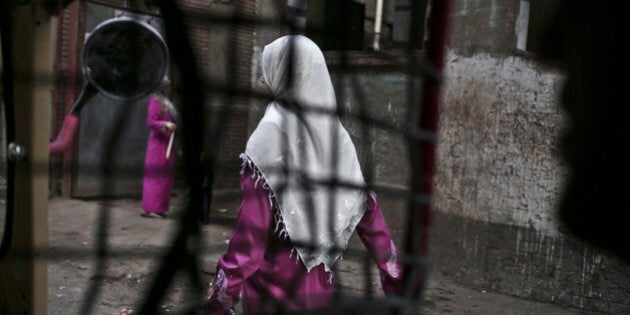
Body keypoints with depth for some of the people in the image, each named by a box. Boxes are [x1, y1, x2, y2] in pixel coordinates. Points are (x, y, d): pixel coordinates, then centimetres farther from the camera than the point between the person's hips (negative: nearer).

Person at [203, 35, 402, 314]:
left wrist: (223, 293, -18)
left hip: (273, 280, -5)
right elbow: (364, 205, 3)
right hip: (320, 281, 5)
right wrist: (393, 272, 11)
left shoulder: (272, 131, -15)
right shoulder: (334, 130, 1)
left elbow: (254, 218, -21)